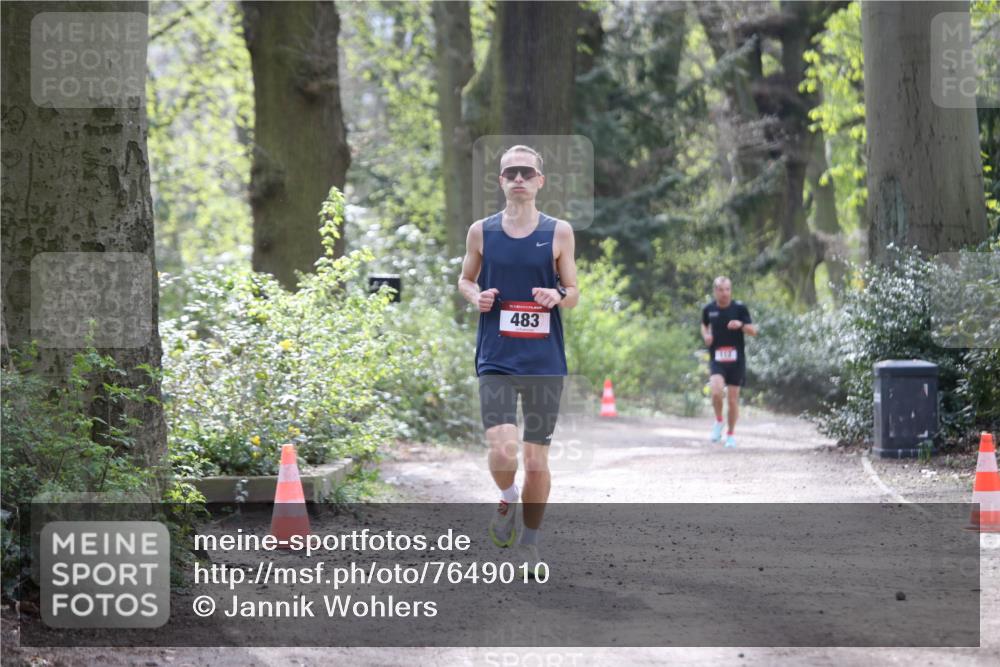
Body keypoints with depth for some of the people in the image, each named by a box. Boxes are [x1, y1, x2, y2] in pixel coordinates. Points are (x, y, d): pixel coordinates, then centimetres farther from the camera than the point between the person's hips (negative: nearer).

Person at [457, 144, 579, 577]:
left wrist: (557, 297, -15)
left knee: (537, 461, 4)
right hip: (496, 359, 0)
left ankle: (530, 541, 23)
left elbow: (573, 293, 8)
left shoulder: (559, 232, 2)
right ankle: (508, 499, 17)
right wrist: (475, 296, -6)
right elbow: (465, 279, 16)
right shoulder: (482, 231, 4)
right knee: (501, 452, -16)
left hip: (545, 361, 0)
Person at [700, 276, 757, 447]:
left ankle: (731, 434, 23)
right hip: (716, 359, 0)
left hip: (736, 359, 0)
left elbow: (753, 331, -4)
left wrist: (741, 325, -24)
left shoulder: (739, 308, -4)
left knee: (733, 399, 4)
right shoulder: (709, 309, 2)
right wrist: (705, 335, 1)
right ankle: (718, 421, 4)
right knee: (716, 391, -23)